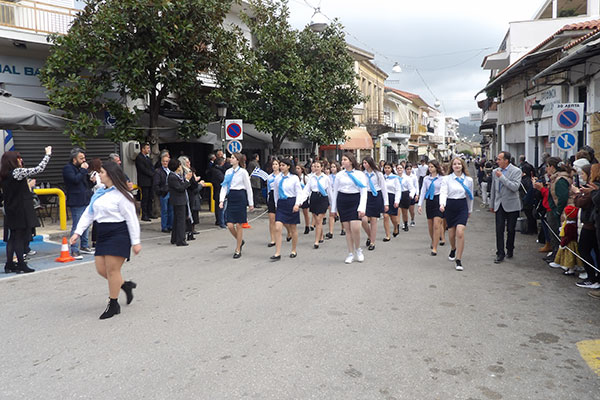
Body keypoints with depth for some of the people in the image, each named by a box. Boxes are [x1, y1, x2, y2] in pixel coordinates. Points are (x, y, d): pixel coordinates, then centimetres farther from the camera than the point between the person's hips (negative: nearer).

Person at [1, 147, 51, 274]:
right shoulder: (18, 172, -14)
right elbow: (39, 168, -13)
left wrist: (28, 186, 23)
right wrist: (48, 154, -4)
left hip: (10, 212, 7)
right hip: (21, 212, -7)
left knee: (12, 238, 13)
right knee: (20, 238, -1)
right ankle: (21, 265, 5)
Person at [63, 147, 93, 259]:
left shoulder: (80, 168, 18)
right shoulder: (67, 168, -8)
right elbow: (75, 179, -24)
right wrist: (83, 170, -14)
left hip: (85, 201, 9)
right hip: (76, 202, -9)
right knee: (76, 226, -8)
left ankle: (84, 246, 28)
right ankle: (74, 251, -4)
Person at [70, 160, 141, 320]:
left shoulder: (121, 195, -11)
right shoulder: (100, 193, 13)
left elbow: (132, 218, -12)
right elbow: (88, 213, 14)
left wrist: (136, 242, -12)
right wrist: (78, 232, 6)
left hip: (118, 234, -8)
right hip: (103, 234, 8)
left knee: (112, 269, -4)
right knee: (101, 269, 8)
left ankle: (113, 305, 10)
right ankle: (126, 284, 30)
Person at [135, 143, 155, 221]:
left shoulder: (148, 157, 18)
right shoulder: (139, 157, -8)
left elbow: (151, 167, 16)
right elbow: (143, 169, -15)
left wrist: (154, 174, -2)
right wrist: (153, 174, -12)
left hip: (150, 181, 8)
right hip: (144, 182, -8)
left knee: (150, 198, 10)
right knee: (145, 198, -7)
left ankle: (149, 213, 17)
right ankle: (144, 215, -4)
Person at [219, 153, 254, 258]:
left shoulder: (243, 172, -5)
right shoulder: (228, 172, 10)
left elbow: (248, 188, -2)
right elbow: (224, 187, 9)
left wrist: (251, 203, -1)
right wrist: (221, 200, -3)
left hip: (240, 198, -5)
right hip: (230, 198, 5)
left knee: (239, 225, 1)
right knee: (230, 225, -1)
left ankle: (238, 250, 10)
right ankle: (240, 241, 27)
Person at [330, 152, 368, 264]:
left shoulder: (360, 174, 0)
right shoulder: (339, 175, 7)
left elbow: (364, 192, -2)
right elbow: (335, 191, 11)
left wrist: (362, 208, -12)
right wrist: (333, 209, 10)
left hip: (355, 201, -2)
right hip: (342, 201, 2)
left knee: (355, 228, -14)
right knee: (347, 229, 3)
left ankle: (358, 250, 11)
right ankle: (351, 254, 13)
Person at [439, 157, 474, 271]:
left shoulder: (468, 180, 5)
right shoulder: (446, 179, -1)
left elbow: (470, 196, 15)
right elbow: (443, 192, -12)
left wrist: (470, 210, 21)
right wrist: (442, 204, -30)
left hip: (462, 207, 0)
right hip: (450, 206, 0)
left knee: (460, 232, -15)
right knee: (452, 234, 9)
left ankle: (458, 260, -8)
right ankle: (453, 249, 43)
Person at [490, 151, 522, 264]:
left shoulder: (516, 171, -8)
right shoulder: (495, 171, 7)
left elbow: (515, 187, -22)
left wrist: (502, 177, -21)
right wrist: (491, 204, 19)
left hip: (511, 205, -3)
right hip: (499, 205, 3)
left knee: (511, 230, 7)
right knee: (499, 229, -3)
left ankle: (510, 250, 26)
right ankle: (500, 254, 1)